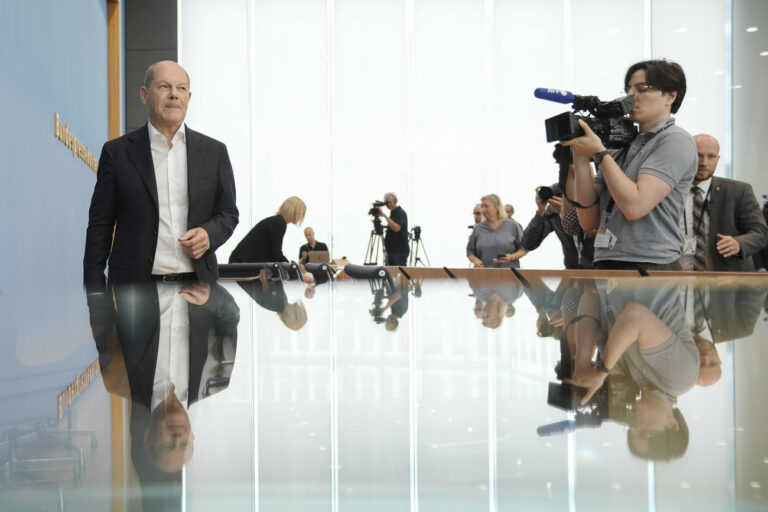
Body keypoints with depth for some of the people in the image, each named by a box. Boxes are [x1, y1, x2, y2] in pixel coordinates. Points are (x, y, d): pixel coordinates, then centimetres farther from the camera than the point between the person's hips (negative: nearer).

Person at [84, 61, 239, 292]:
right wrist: (95, 291, -1)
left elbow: (228, 213, 14)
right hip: (136, 287, -1)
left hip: (197, 286, 2)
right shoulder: (117, 152, 4)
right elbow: (100, 225, 4)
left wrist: (209, 234, -9)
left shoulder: (214, 152, 8)